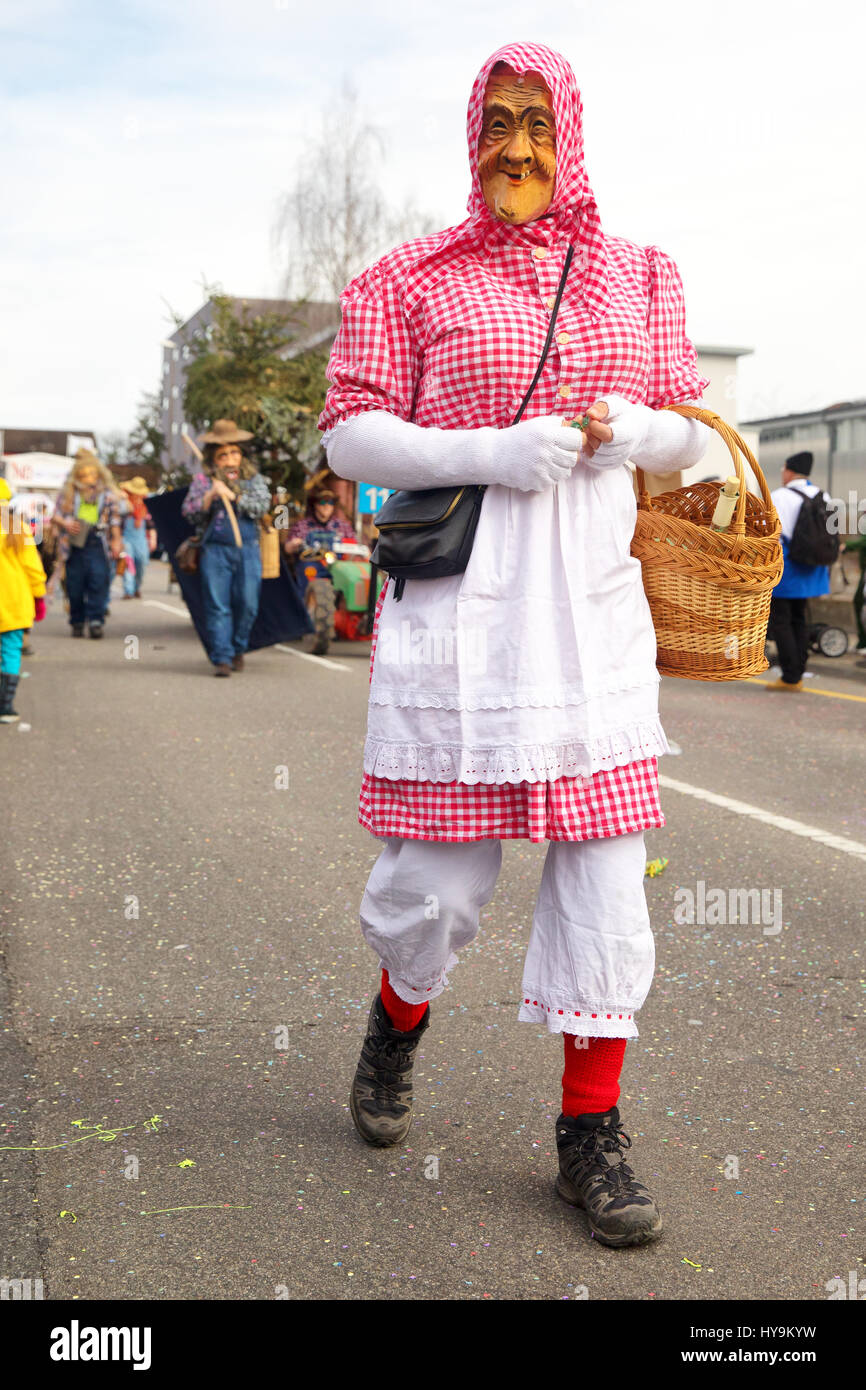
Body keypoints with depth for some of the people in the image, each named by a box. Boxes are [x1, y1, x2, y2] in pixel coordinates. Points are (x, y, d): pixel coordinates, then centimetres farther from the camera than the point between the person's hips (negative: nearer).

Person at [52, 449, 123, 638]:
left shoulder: (108, 494, 7)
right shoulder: (69, 493, 7)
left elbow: (115, 520, 13)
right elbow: (56, 516, 11)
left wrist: (116, 541, 6)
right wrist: (65, 524, -9)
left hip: (98, 544, -1)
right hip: (75, 544, 1)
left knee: (99, 580, -13)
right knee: (75, 584, 3)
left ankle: (95, 620, -10)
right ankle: (77, 622, 15)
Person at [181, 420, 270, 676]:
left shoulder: (253, 479, 13)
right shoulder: (203, 480, 8)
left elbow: (262, 505, -2)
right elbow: (189, 513, 1)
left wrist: (234, 496, -12)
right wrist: (210, 496, -15)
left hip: (248, 550, 1)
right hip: (216, 550, -1)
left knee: (247, 604, -1)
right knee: (217, 605, -6)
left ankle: (237, 649, 21)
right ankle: (221, 658, -5)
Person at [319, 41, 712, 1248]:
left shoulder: (639, 276, 14)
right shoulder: (411, 279, 4)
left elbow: (692, 437, 17)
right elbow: (350, 433, 0)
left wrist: (635, 427, -7)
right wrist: (491, 453, -14)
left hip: (594, 605, 3)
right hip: (460, 604, -3)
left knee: (605, 870, 0)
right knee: (440, 870, 1)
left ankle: (591, 1137, 13)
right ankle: (399, 1022, 36)